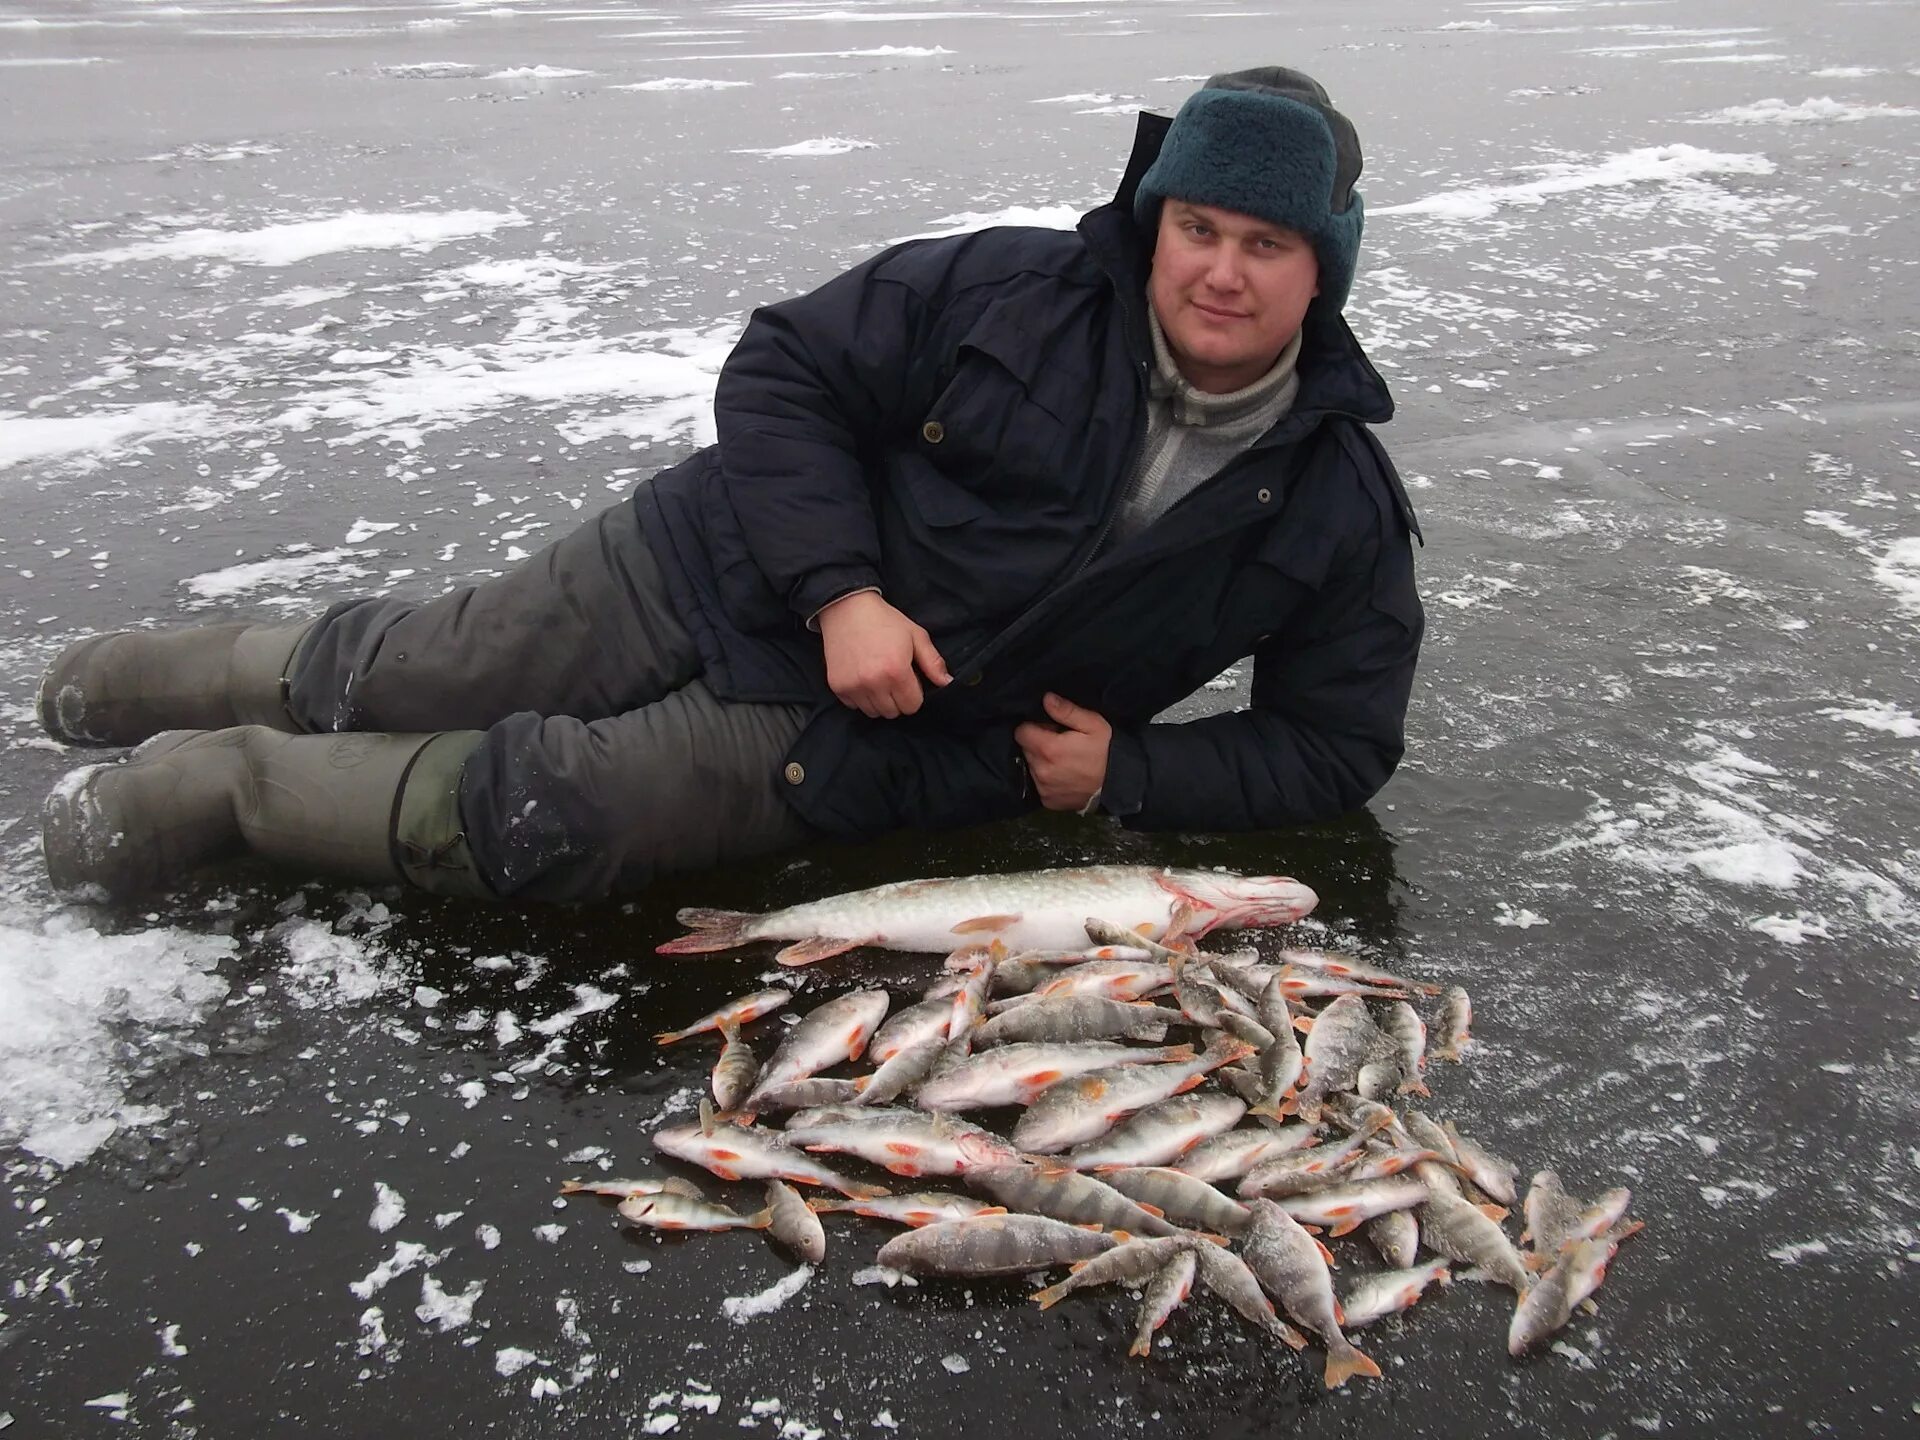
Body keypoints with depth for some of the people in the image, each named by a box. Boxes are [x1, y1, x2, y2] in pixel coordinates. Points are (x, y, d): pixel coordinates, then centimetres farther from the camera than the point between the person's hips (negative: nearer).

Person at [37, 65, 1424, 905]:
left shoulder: (1343, 505, -7)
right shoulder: (1013, 292, -12)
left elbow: (1339, 744, 0)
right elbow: (782, 372, -7)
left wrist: (1128, 772, -13)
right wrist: (838, 590, -20)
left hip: (847, 742, 0)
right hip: (730, 575, 1)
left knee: (522, 821, -18)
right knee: (393, 681, 4)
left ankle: (230, 784, 6)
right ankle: (205, 673, 37)